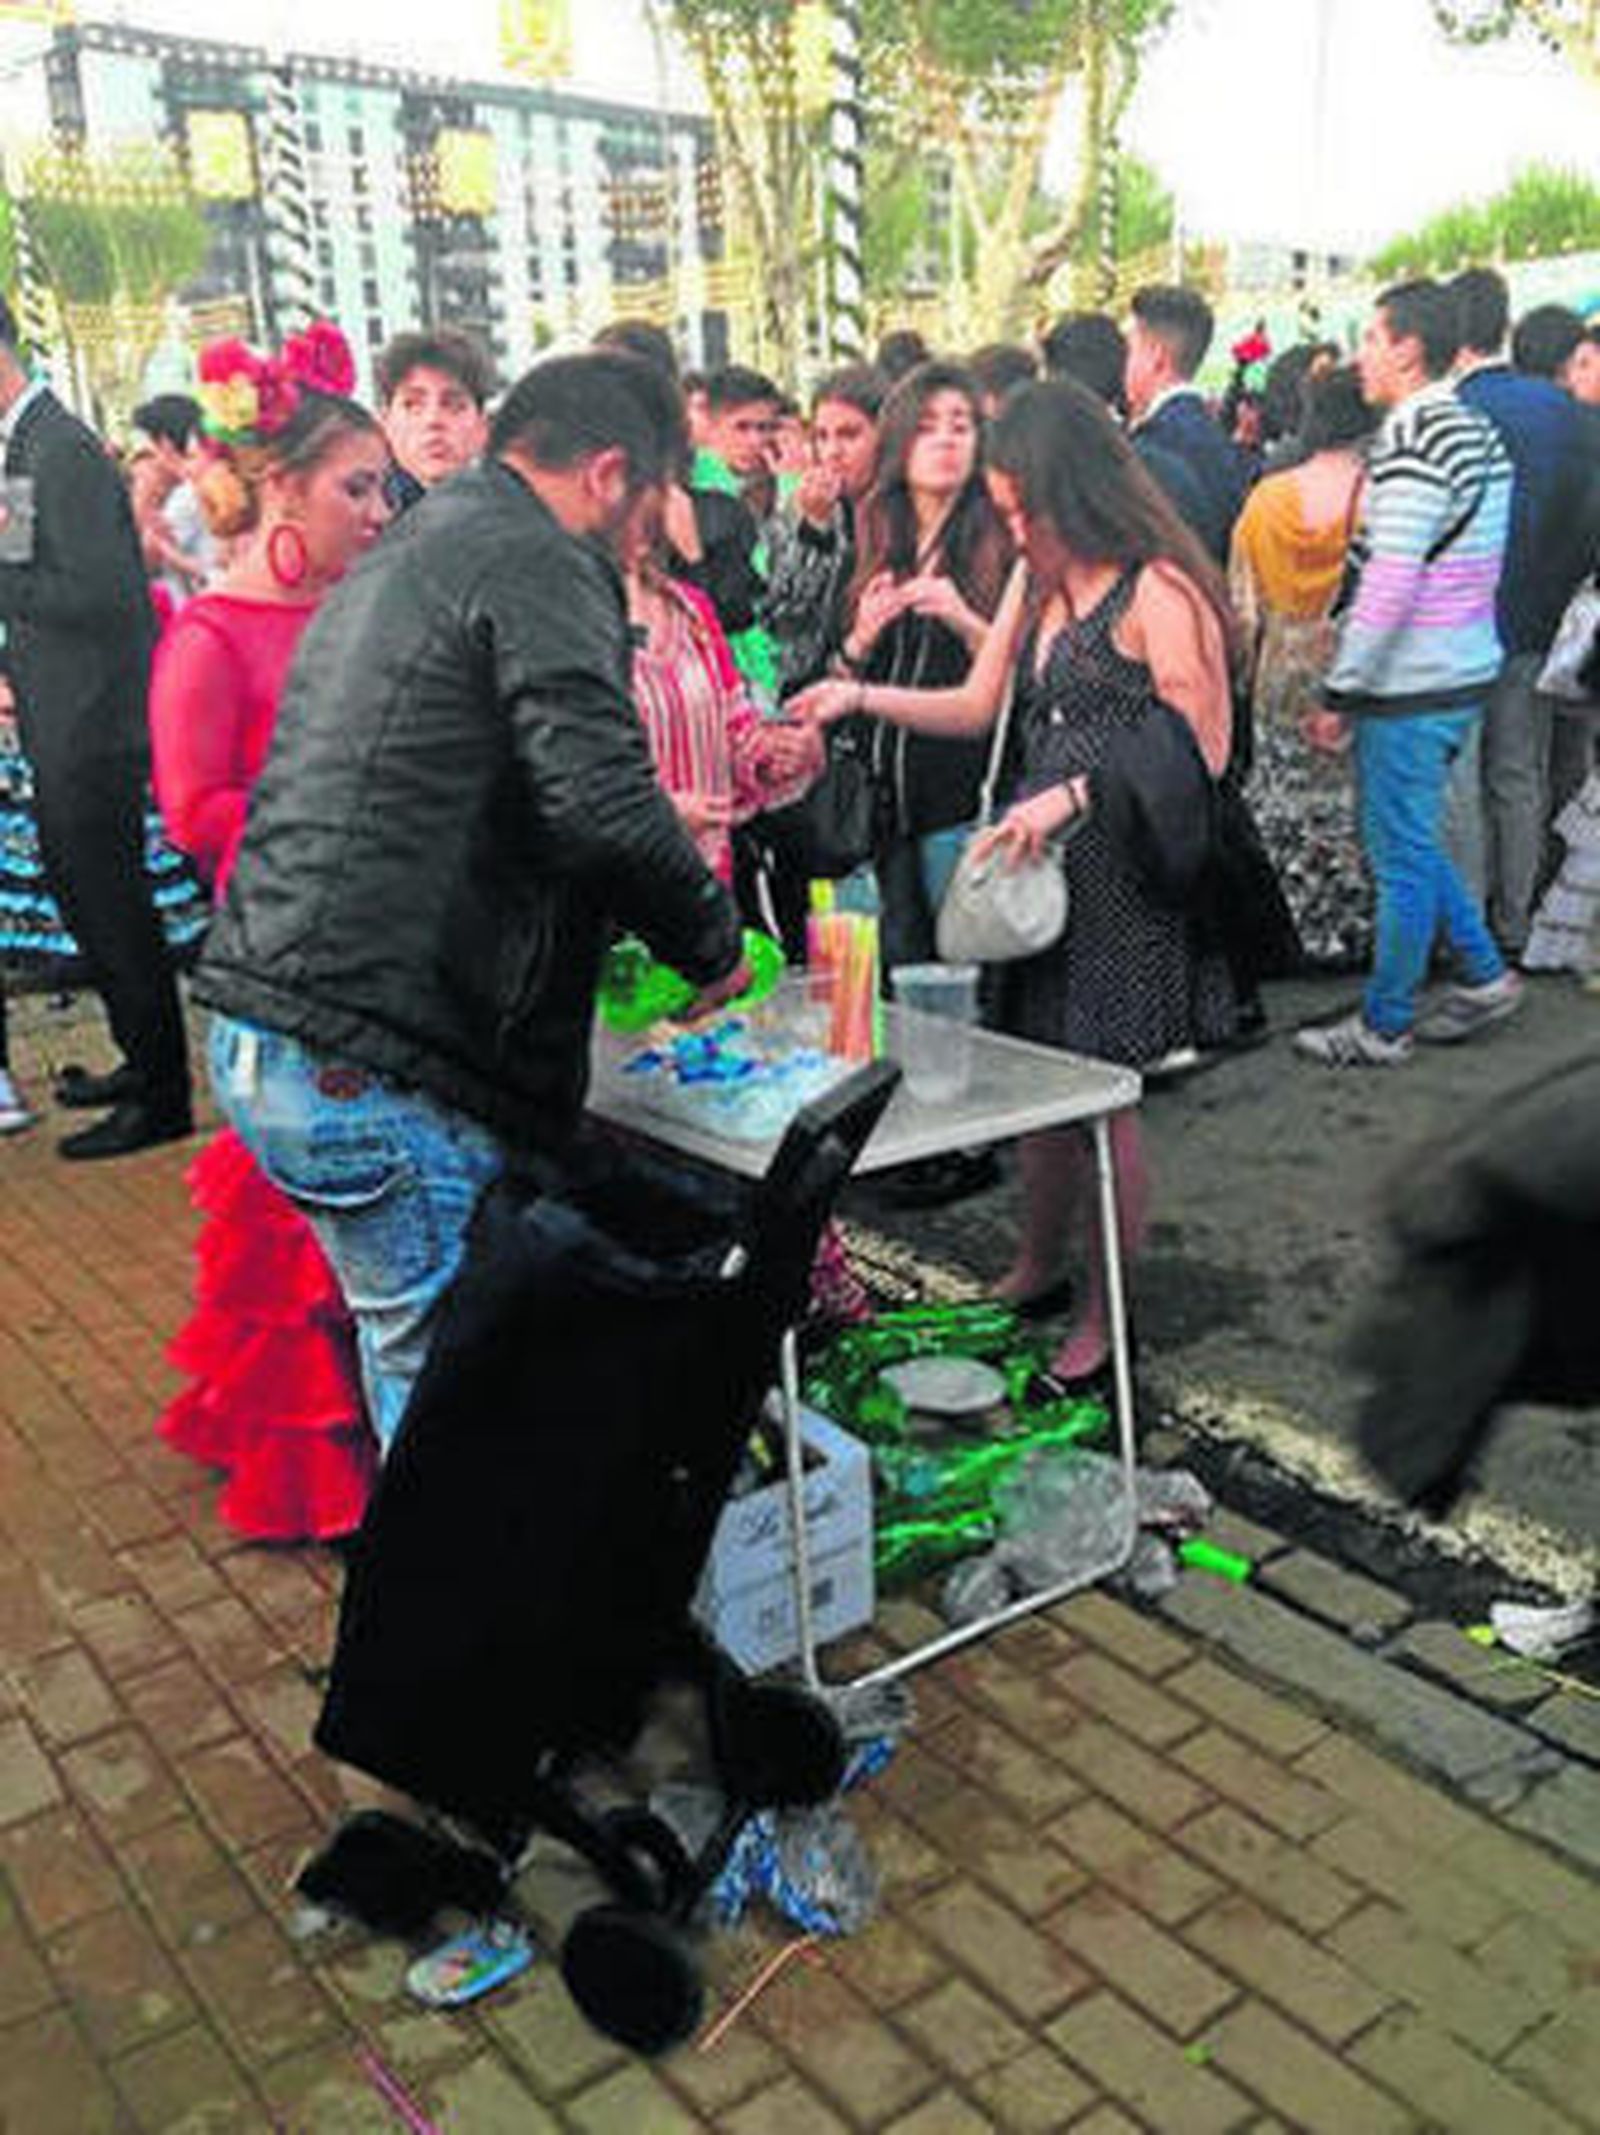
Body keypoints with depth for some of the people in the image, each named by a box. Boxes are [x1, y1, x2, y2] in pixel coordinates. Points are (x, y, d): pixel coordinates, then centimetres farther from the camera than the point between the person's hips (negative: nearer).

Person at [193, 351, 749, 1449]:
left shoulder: (403, 555, 23)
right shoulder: (539, 563, -8)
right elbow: (602, 802, -20)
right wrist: (716, 947, -3)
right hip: (371, 1067, -10)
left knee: (416, 1354, 20)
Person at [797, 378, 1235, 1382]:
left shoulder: (1158, 591, -13)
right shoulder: (1038, 582, 13)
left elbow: (1205, 751, -15)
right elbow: (980, 706, 16)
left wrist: (1076, 795, -21)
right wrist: (862, 696, 5)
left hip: (1124, 877, -7)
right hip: (1042, 867, 7)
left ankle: (1105, 1316, 18)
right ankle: (1037, 1269, 33)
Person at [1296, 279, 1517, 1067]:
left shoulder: (1412, 441, -18)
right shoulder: (1478, 432, 13)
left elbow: (1389, 585, -23)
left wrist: (1339, 693, -17)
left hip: (1412, 687, -9)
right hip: (1465, 670, 9)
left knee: (1401, 857, 1)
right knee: (1411, 843, 21)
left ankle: (1382, 1026, 13)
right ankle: (1484, 975, 29)